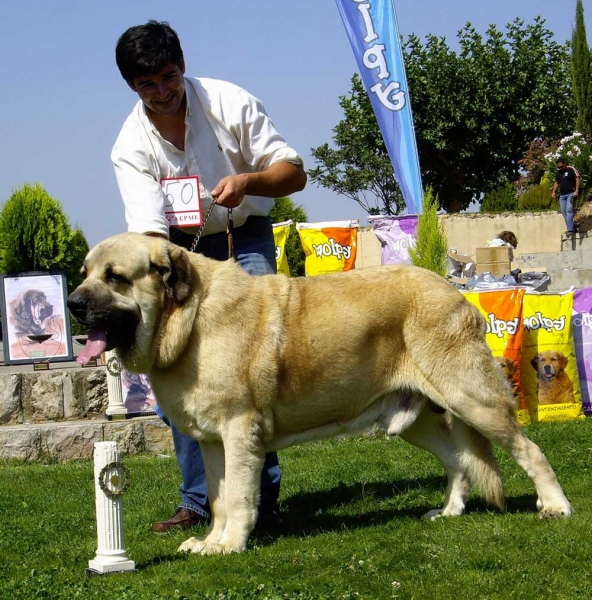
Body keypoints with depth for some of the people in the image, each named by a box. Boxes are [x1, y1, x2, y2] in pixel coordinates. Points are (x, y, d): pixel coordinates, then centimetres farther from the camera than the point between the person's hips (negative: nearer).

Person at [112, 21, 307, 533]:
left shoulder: (228, 103, -16)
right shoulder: (131, 146, -14)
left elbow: (294, 173, -13)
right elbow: (149, 227, -24)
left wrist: (247, 182, -33)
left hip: (244, 239, -2)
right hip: (180, 247, 2)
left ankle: (263, 495, -12)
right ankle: (199, 500, 2)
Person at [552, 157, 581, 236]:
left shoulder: (572, 170, -6)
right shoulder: (558, 173, 15)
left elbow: (578, 179, -11)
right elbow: (556, 182, 27)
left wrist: (576, 191, -18)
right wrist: (554, 191, 16)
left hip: (571, 194, -8)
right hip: (562, 195, 8)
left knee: (569, 210, -18)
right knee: (563, 211, 3)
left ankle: (570, 229, -22)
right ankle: (572, 228, 9)